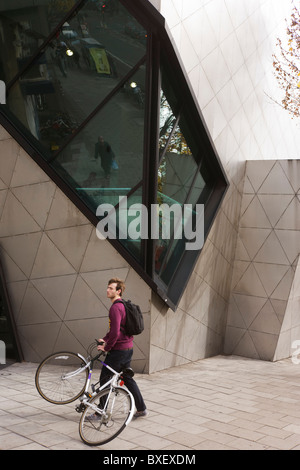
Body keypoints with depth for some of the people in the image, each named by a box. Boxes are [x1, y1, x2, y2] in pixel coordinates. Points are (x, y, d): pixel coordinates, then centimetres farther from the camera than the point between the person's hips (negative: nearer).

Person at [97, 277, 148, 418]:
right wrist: (105, 339, 16)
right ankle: (141, 409, 21)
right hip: (128, 348, 10)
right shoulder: (123, 305, 13)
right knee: (127, 378, 17)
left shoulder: (115, 308, -19)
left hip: (118, 350, -10)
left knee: (104, 379, 1)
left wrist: (106, 347, -13)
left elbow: (115, 333, -25)